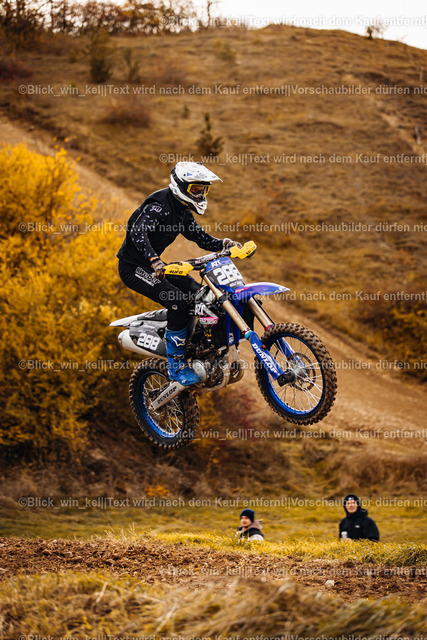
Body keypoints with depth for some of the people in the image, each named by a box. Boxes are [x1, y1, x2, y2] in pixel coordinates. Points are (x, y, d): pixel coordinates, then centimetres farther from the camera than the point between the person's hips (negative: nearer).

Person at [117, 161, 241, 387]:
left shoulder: (182, 211, 9)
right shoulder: (160, 205, -22)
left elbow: (200, 237, 13)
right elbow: (138, 232, -37)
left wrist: (224, 244, -8)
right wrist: (154, 261, -53)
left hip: (154, 264, 10)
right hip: (133, 267, -10)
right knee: (178, 302, -26)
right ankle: (176, 365, -19)